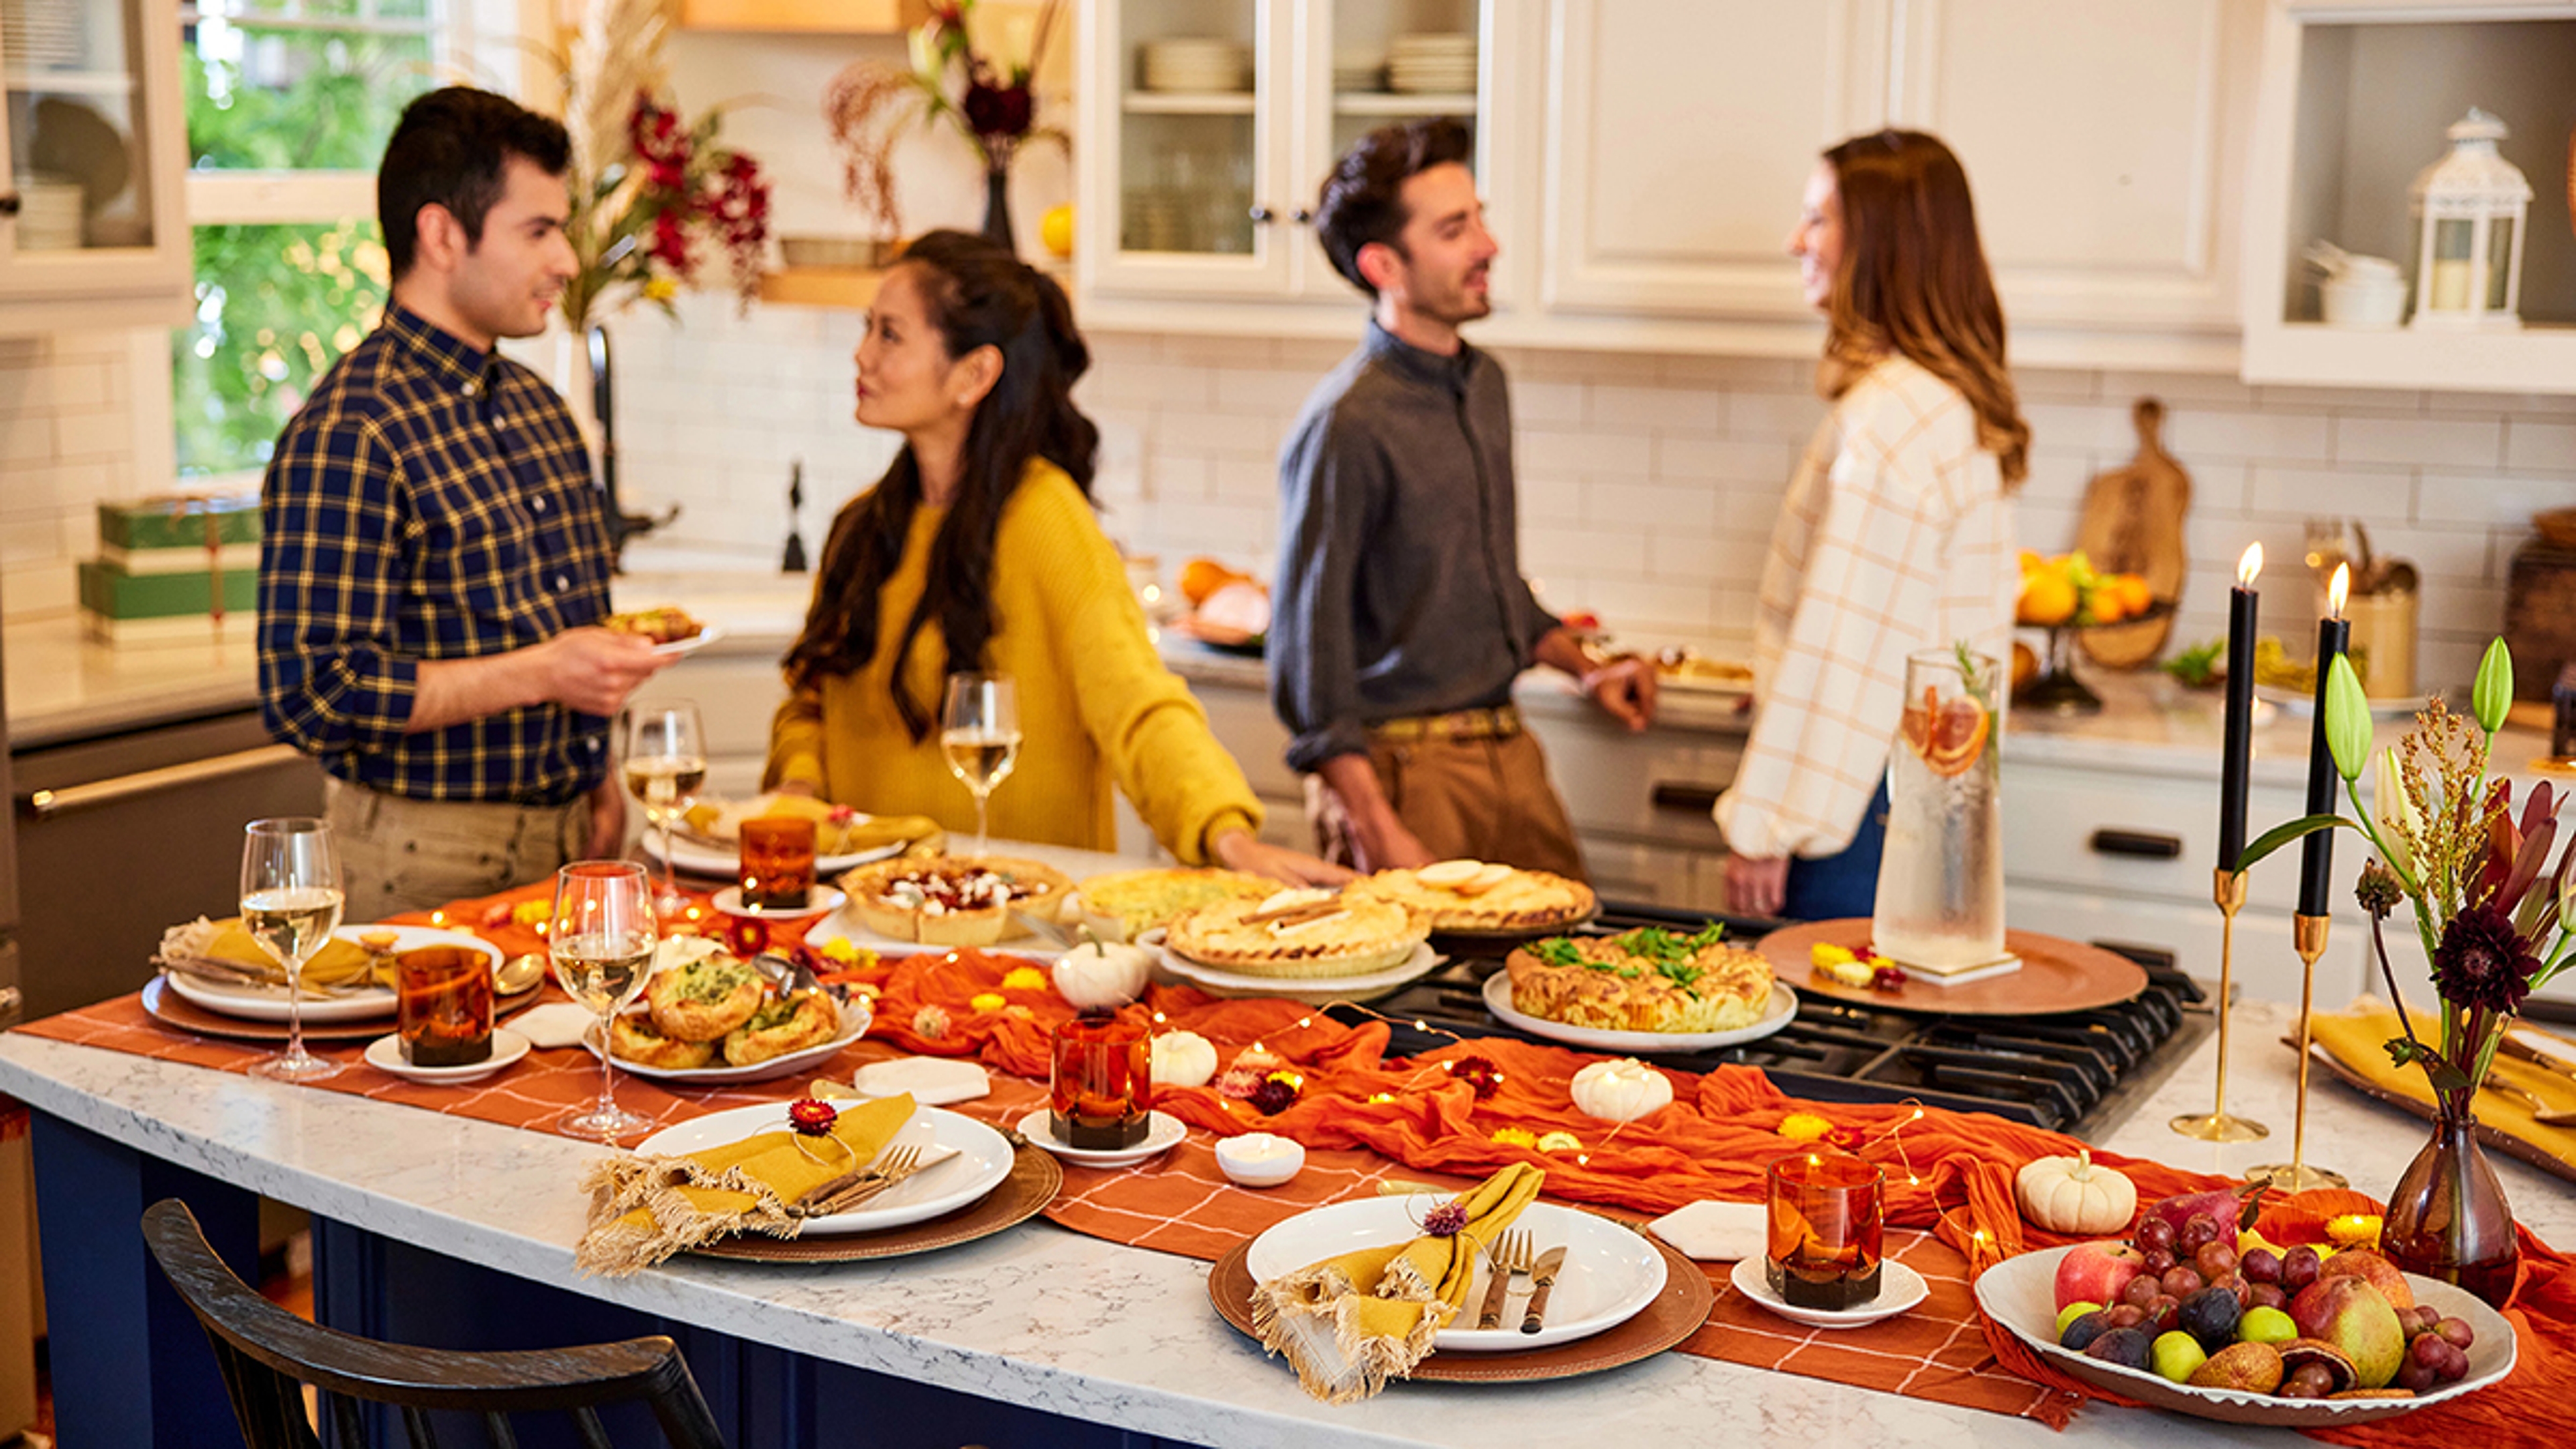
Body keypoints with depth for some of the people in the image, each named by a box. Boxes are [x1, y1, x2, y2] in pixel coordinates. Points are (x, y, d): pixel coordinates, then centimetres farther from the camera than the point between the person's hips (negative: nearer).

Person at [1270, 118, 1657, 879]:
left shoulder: (1485, 384, 10)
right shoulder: (1348, 425, -17)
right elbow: (1308, 657, -16)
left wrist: (1584, 667, 15)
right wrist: (1378, 835, -21)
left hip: (1508, 750, 8)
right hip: (1404, 763, -8)